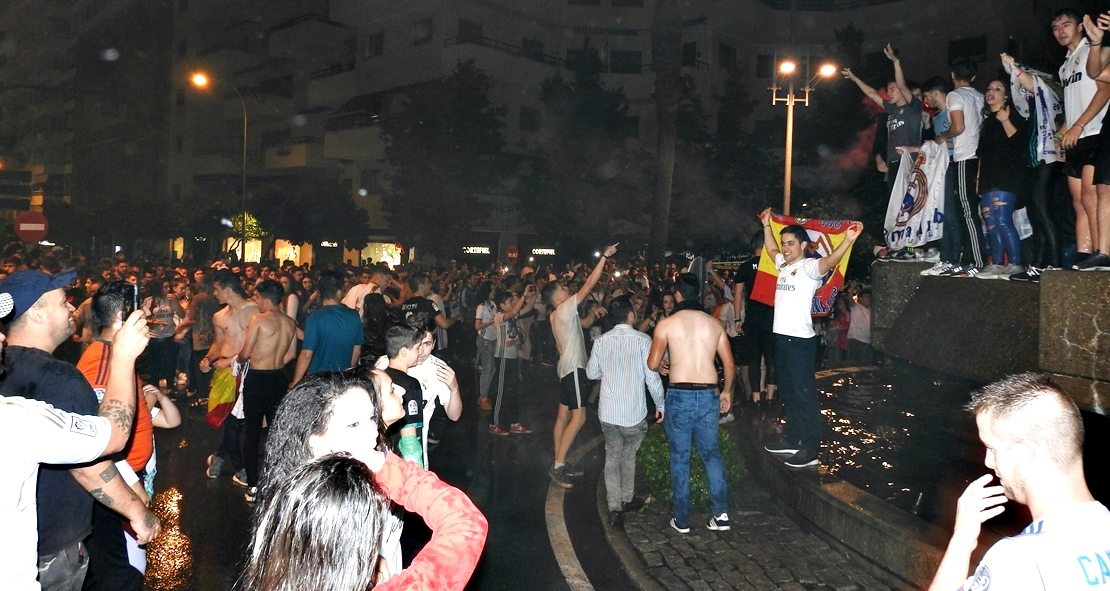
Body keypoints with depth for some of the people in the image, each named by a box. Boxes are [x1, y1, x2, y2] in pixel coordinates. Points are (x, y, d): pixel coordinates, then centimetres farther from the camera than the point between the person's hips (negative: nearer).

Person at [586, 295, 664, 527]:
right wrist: (660, 405, 0)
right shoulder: (642, 340, -13)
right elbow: (652, 377, -12)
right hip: (634, 412, -3)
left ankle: (614, 508, 11)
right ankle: (627, 499, 32)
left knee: (612, 457, 13)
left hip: (607, 412, 3)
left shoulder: (601, 341, -1)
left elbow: (591, 373, 9)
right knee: (628, 455, 18)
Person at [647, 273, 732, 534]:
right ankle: (721, 513, 9)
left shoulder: (666, 324, -5)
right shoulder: (714, 323, 5)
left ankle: (682, 519, 16)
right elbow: (730, 365, 7)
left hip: (679, 396, -2)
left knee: (680, 458, 9)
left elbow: (652, 364, -6)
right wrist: (727, 391, 21)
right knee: (711, 453, 16)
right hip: (709, 395, 3)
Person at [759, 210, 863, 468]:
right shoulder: (783, 264, 12)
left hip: (801, 340, -9)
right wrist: (767, 225, 36)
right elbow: (771, 249, 34)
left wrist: (848, 240, -50)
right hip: (781, 337, 9)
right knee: (788, 392, 17)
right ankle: (792, 439, 29)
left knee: (805, 394, -3)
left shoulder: (810, 267, -12)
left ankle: (811, 450, 2)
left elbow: (830, 261, -34)